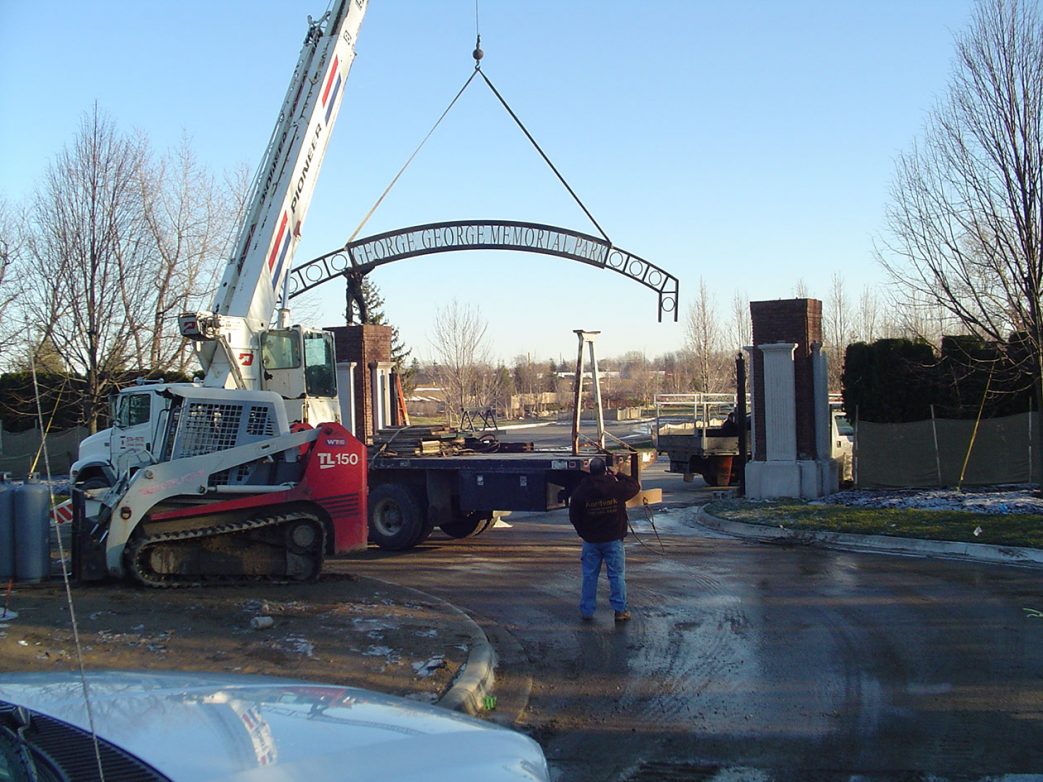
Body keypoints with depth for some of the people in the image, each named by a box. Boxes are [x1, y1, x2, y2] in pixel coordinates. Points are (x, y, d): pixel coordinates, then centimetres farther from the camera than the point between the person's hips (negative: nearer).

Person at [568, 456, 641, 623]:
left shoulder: (580, 491, -7)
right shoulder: (617, 488, -12)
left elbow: (573, 516, 1)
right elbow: (635, 486, 8)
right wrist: (617, 475, 14)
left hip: (590, 541, 2)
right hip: (613, 540, -1)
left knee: (589, 576, 10)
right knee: (617, 575, 6)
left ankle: (586, 611, 13)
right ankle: (620, 610, 7)